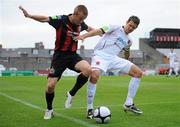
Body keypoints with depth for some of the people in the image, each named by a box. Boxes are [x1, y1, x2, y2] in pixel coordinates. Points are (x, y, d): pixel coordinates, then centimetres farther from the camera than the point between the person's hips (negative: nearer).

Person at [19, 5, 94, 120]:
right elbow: (45, 19, -22)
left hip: (72, 55, 3)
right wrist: (29, 16, -39)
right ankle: (49, 109, 20)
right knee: (50, 85, -9)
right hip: (60, 55, -3)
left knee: (88, 69, -27)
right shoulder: (61, 20, -15)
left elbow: (89, 28, 21)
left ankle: (71, 94, -5)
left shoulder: (81, 23, 0)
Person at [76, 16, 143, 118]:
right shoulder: (116, 28, 3)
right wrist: (83, 36, -21)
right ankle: (90, 109, -20)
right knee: (94, 76, -36)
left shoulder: (128, 41, 22)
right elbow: (99, 31, -9)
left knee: (138, 73, -2)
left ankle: (128, 104, 3)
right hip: (101, 55, -7)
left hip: (114, 58, 7)